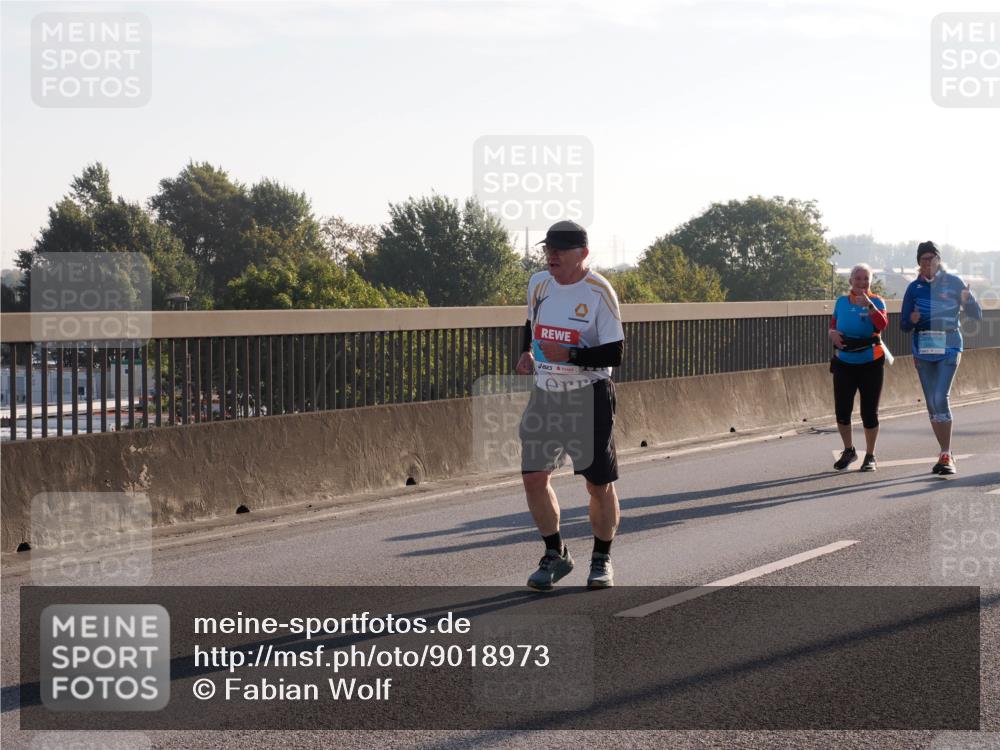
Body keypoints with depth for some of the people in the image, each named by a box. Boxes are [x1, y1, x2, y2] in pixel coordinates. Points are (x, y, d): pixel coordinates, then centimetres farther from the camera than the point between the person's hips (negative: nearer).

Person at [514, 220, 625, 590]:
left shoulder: (599, 292, -14)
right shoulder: (539, 283, 4)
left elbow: (614, 354, -16)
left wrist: (569, 355, -27)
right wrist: (527, 353, 6)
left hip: (590, 397, -5)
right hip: (546, 394, 5)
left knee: (599, 485, 2)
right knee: (533, 476, -2)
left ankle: (602, 560, 22)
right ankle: (555, 554, 16)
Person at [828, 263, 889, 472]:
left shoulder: (876, 301, -8)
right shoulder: (842, 302, 3)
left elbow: (882, 324, -26)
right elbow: (833, 323, 17)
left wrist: (869, 305, -40)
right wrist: (832, 333, -6)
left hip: (871, 363, -3)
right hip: (844, 363, 3)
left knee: (869, 413, 4)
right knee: (842, 410, 3)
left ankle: (870, 456, 18)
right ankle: (849, 451, 24)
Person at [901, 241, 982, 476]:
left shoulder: (953, 283, -1)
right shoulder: (914, 288, 7)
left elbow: (977, 315, 0)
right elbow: (903, 324, 9)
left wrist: (967, 300, -21)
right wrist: (911, 319, -14)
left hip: (948, 347, -4)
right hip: (923, 350, 4)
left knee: (941, 398, -18)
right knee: (931, 403, 7)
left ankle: (946, 456, -16)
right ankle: (946, 453, 18)